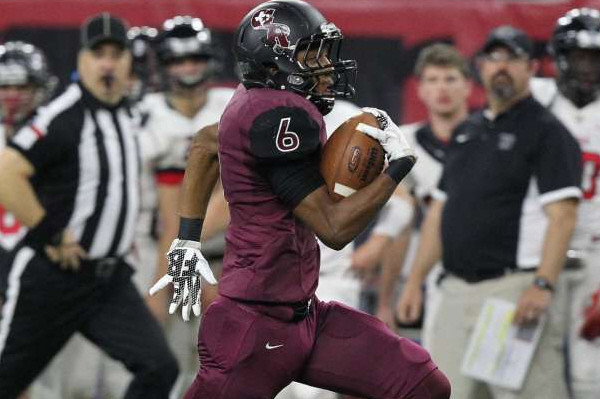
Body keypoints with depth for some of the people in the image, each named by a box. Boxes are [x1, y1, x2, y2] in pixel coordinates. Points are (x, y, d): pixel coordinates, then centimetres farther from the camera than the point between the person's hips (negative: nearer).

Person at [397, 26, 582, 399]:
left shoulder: (546, 131, -4)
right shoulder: (467, 132, 20)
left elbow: (563, 215, -13)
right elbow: (440, 210, 23)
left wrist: (543, 285, -24)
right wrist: (416, 280, 17)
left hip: (515, 289, -8)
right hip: (456, 293, 8)